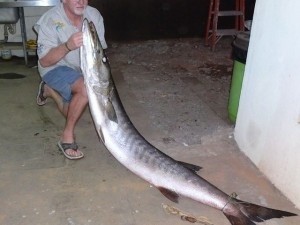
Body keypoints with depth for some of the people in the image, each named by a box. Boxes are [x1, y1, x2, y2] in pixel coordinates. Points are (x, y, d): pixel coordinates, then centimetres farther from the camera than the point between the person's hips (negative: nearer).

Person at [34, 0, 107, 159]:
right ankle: (67, 137, -17)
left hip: (80, 69, 6)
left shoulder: (94, 15, -13)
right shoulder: (50, 20, -25)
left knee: (73, 114, 5)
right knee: (87, 88, -33)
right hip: (54, 68, -5)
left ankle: (50, 90, 32)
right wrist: (67, 46, -42)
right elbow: (44, 61, -25)